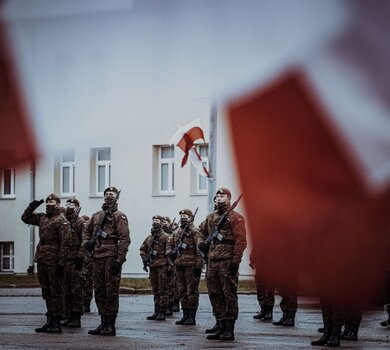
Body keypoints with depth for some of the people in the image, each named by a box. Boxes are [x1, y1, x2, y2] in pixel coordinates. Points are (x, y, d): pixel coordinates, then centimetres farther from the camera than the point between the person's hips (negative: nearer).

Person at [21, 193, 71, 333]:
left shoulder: (61, 221, -8)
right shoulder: (42, 218, 15)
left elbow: (65, 243, -14)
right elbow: (25, 218, 28)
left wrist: (61, 262, -20)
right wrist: (32, 206, 10)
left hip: (54, 262, -8)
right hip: (42, 261, 8)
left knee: (56, 292, -4)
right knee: (46, 292, 11)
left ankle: (56, 323, -3)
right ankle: (49, 321, 17)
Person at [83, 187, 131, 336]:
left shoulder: (119, 216, -3)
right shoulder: (96, 215, 17)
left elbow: (125, 239, -10)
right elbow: (86, 230, 33)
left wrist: (119, 261, -16)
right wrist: (87, 242, 11)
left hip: (111, 257, -7)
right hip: (97, 257, 7)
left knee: (111, 291, -4)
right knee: (99, 291, 9)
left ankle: (110, 325, -2)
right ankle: (103, 323, 16)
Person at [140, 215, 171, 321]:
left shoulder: (165, 237, -6)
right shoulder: (149, 237, 13)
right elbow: (142, 249, 26)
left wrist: (170, 267, -15)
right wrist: (145, 259, 11)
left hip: (162, 267, -7)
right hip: (152, 267, 7)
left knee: (163, 291, -5)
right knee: (155, 291, 11)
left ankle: (162, 313, -4)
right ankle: (156, 311, 16)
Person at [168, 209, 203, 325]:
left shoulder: (195, 233, -6)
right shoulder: (177, 233, 15)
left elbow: (199, 250, -12)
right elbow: (172, 246, 30)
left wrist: (198, 266, -16)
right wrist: (172, 253, 11)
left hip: (191, 266, -7)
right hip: (179, 266, 7)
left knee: (192, 292, -5)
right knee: (182, 292, 9)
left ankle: (192, 317, -3)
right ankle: (185, 316, 14)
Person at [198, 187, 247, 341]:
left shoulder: (235, 218, -4)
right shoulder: (210, 217, 17)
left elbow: (241, 240, -10)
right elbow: (203, 232, 33)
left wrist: (236, 260, -17)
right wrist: (202, 243, 11)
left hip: (227, 261, -7)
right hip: (212, 260, 7)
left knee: (229, 294, -6)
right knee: (214, 294, 9)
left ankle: (229, 330, -4)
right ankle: (220, 326, 16)